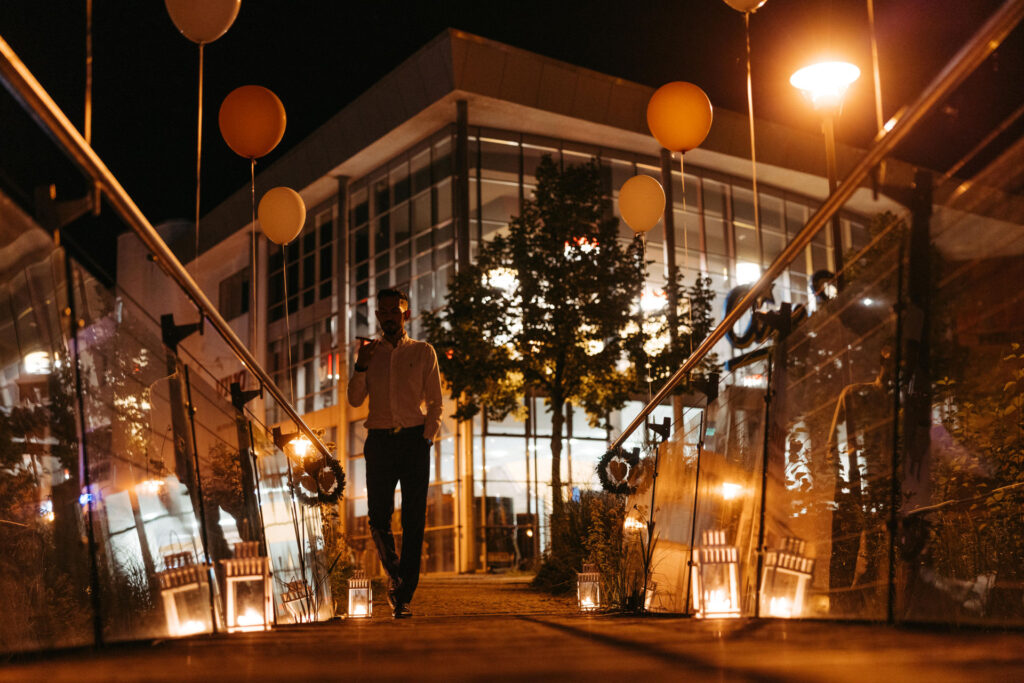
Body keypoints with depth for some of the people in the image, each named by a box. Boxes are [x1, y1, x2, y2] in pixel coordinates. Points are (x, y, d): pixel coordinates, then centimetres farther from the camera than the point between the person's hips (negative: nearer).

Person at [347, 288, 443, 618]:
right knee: (378, 518, -3)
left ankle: (403, 597, 1)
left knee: (413, 522, -4)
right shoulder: (370, 352, 14)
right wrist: (361, 366, -9)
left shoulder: (423, 352, 10)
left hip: (415, 440, -1)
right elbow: (355, 399, 6)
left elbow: (435, 403, 8)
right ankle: (394, 575, 24)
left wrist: (427, 439, -5)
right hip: (380, 441, 1)